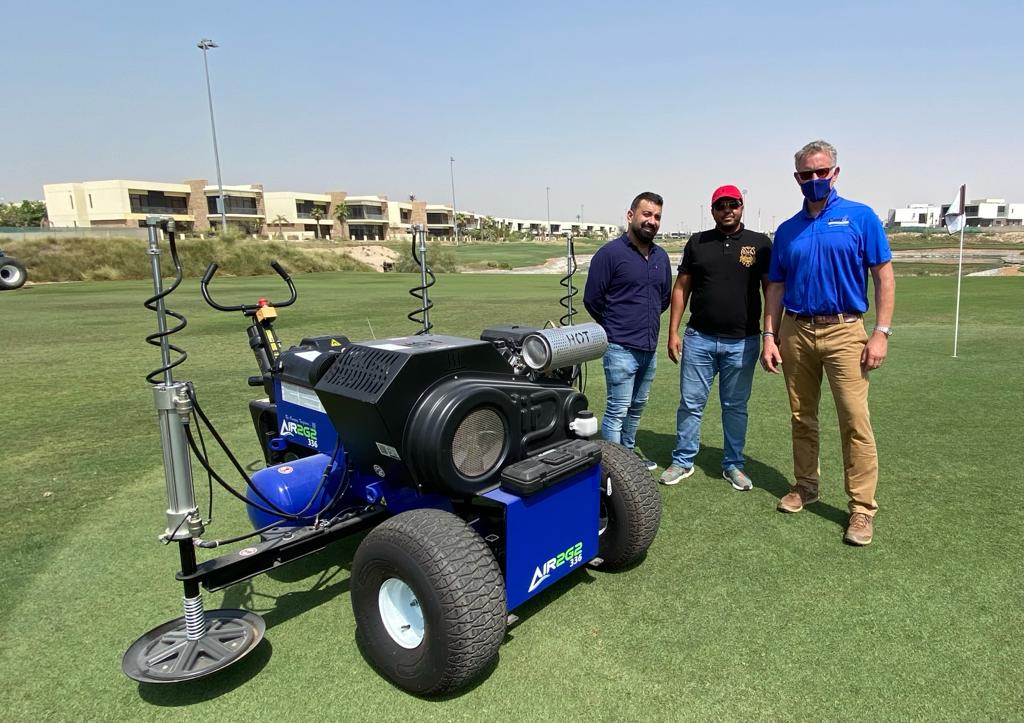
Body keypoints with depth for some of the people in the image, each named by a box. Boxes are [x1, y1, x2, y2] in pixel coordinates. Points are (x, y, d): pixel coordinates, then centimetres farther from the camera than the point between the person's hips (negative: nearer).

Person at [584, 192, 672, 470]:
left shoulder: (661, 256, 10)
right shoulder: (610, 253, -10)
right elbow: (592, 298, -7)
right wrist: (616, 327, 5)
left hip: (650, 348, 7)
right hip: (621, 348, -7)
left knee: (637, 406, 18)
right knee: (617, 410, -1)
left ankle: (629, 452, 34)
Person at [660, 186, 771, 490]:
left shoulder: (760, 244, 2)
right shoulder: (697, 243, 6)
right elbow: (681, 288, 7)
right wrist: (673, 332, 1)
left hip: (742, 342, -1)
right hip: (699, 339, 1)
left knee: (735, 406, 11)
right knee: (690, 403, 6)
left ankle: (733, 464, 25)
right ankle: (682, 461, 20)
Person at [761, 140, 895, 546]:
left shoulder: (860, 217, 1)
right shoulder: (787, 230, 11)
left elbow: (883, 276, -2)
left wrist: (881, 333, -9)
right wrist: (770, 336, 5)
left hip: (844, 332, -3)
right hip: (795, 332, 4)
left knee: (855, 420, -6)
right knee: (801, 417, 11)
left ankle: (862, 506, 3)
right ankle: (806, 485, 26)